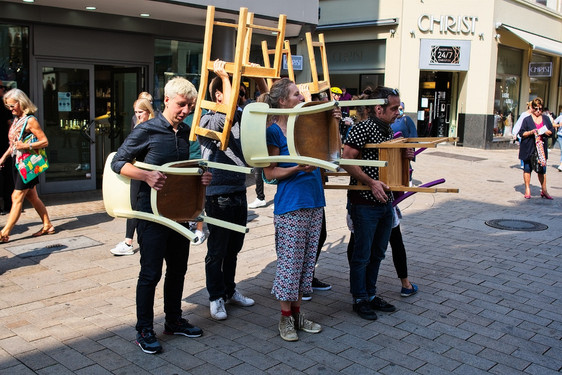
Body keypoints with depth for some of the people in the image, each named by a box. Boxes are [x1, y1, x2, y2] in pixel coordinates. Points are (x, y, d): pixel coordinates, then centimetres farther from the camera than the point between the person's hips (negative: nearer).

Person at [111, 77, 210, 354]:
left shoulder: (185, 132, 8)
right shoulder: (146, 131, -11)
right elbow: (118, 162, -9)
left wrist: (201, 176, 0)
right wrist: (146, 175, -24)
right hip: (151, 212, -7)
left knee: (178, 268, 15)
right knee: (151, 272, 0)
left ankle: (174, 320, 31)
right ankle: (144, 330, 15)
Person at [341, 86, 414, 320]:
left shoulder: (388, 130, 11)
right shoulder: (363, 129, -15)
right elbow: (347, 161, -21)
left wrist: (405, 156, 3)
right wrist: (371, 183, -24)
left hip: (385, 201, 9)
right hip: (364, 202, -8)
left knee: (377, 253, 17)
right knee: (362, 254, 4)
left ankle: (371, 295, 31)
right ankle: (360, 299, 18)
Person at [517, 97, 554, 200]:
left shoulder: (546, 119, 9)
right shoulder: (527, 120, -2)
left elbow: (551, 131, 12)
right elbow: (521, 133, -3)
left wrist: (545, 132, -9)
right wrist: (531, 132, -19)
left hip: (541, 148, 2)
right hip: (528, 148, -2)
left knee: (542, 168, 2)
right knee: (527, 168, 3)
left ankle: (544, 190, 11)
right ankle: (527, 189, 14)